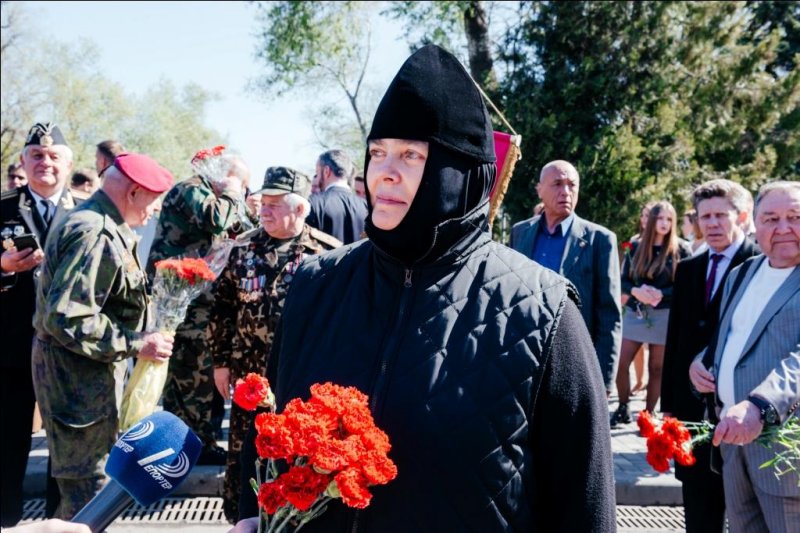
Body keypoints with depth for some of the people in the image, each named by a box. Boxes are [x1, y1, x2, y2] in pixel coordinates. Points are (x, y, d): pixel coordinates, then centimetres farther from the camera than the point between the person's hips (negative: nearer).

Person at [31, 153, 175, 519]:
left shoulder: (88, 221, 10)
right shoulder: (96, 235, -23)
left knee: (82, 483, 22)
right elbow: (66, 318, -29)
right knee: (89, 491, -3)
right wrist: (136, 345, -22)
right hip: (76, 377, -11)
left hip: (81, 372, 11)